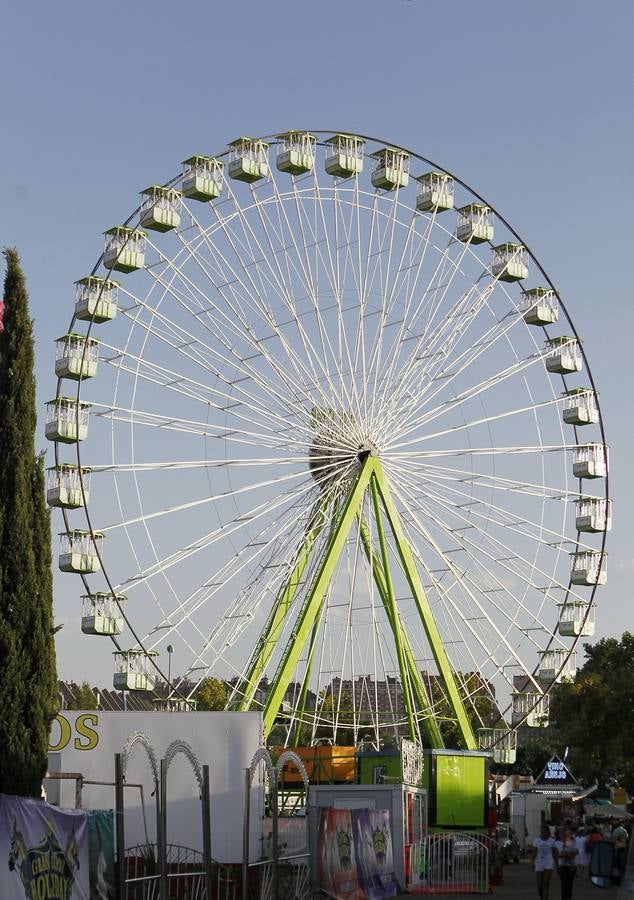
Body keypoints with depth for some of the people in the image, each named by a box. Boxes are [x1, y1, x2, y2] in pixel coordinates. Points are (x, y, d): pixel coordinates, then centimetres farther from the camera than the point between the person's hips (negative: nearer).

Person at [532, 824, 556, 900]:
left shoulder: (552, 841, 3)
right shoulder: (536, 840, 2)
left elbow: (554, 853, 6)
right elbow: (534, 853, -2)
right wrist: (532, 862, -14)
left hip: (549, 864, -1)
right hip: (539, 864, 1)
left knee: (546, 884, -11)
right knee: (539, 885, 4)